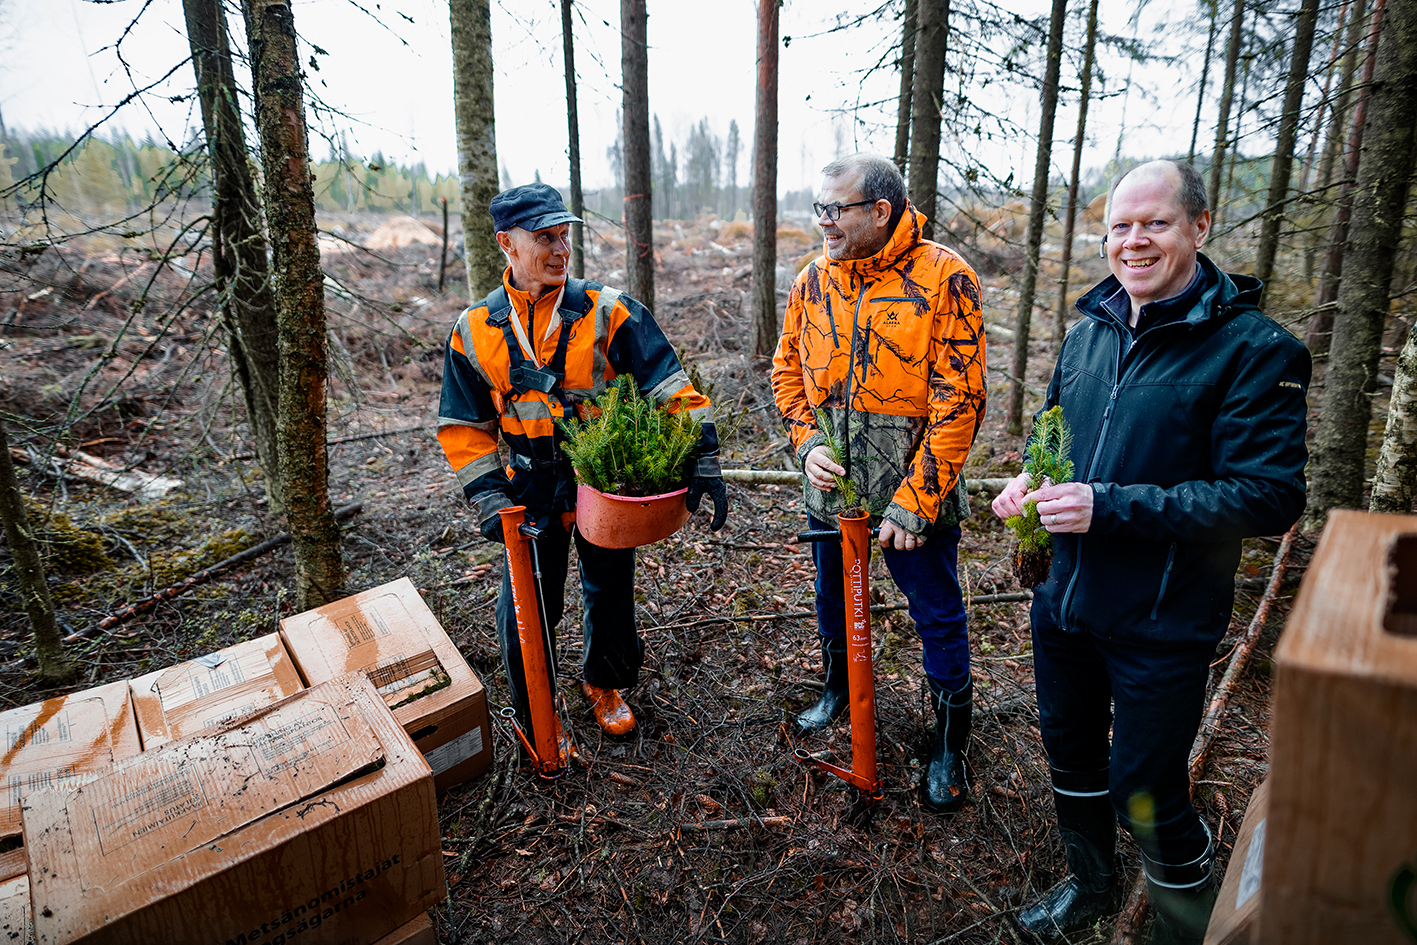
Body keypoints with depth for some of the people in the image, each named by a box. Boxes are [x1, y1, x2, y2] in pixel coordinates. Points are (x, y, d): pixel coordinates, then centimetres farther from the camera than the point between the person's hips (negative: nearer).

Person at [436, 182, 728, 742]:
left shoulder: (608, 313, -9)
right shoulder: (474, 332, -2)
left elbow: (669, 385, -11)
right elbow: (465, 426, 3)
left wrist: (703, 459, -19)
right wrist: (488, 497, -7)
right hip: (530, 493, 1)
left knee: (611, 595, 16)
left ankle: (603, 684, 46)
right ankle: (533, 718, 33)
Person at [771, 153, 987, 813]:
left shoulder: (944, 277, -14)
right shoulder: (815, 279, 2)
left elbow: (958, 399, -16)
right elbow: (788, 369, 12)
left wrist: (914, 500, -18)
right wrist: (808, 442, -5)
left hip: (914, 490, -4)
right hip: (831, 484, 5)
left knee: (938, 617, 9)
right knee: (833, 595, 23)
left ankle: (950, 742, 31)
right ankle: (838, 684, 50)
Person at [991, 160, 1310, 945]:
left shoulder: (1253, 348, -15)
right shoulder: (1090, 331, 5)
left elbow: (1269, 497, -20)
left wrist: (1111, 506, -26)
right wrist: (1030, 477, -3)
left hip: (1161, 625, -6)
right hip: (1064, 600, 6)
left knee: (1146, 793, 7)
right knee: (1071, 754, 23)